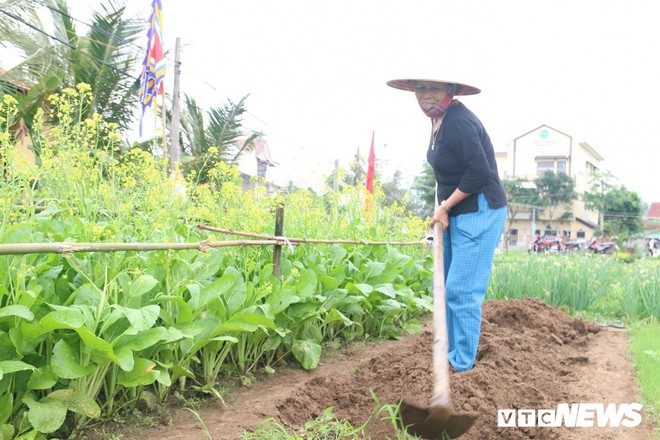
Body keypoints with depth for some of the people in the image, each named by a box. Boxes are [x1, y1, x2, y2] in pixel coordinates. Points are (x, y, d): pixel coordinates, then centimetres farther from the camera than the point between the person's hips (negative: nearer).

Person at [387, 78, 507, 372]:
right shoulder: (439, 118, 9)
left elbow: (480, 173, -25)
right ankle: (450, 355, 27)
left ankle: (463, 368, 2)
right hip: (455, 214, 10)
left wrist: (445, 206, -15)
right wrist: (443, 207, 11)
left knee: (461, 290, -9)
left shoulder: (458, 122, -20)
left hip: (479, 213, -10)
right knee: (444, 287, 14)